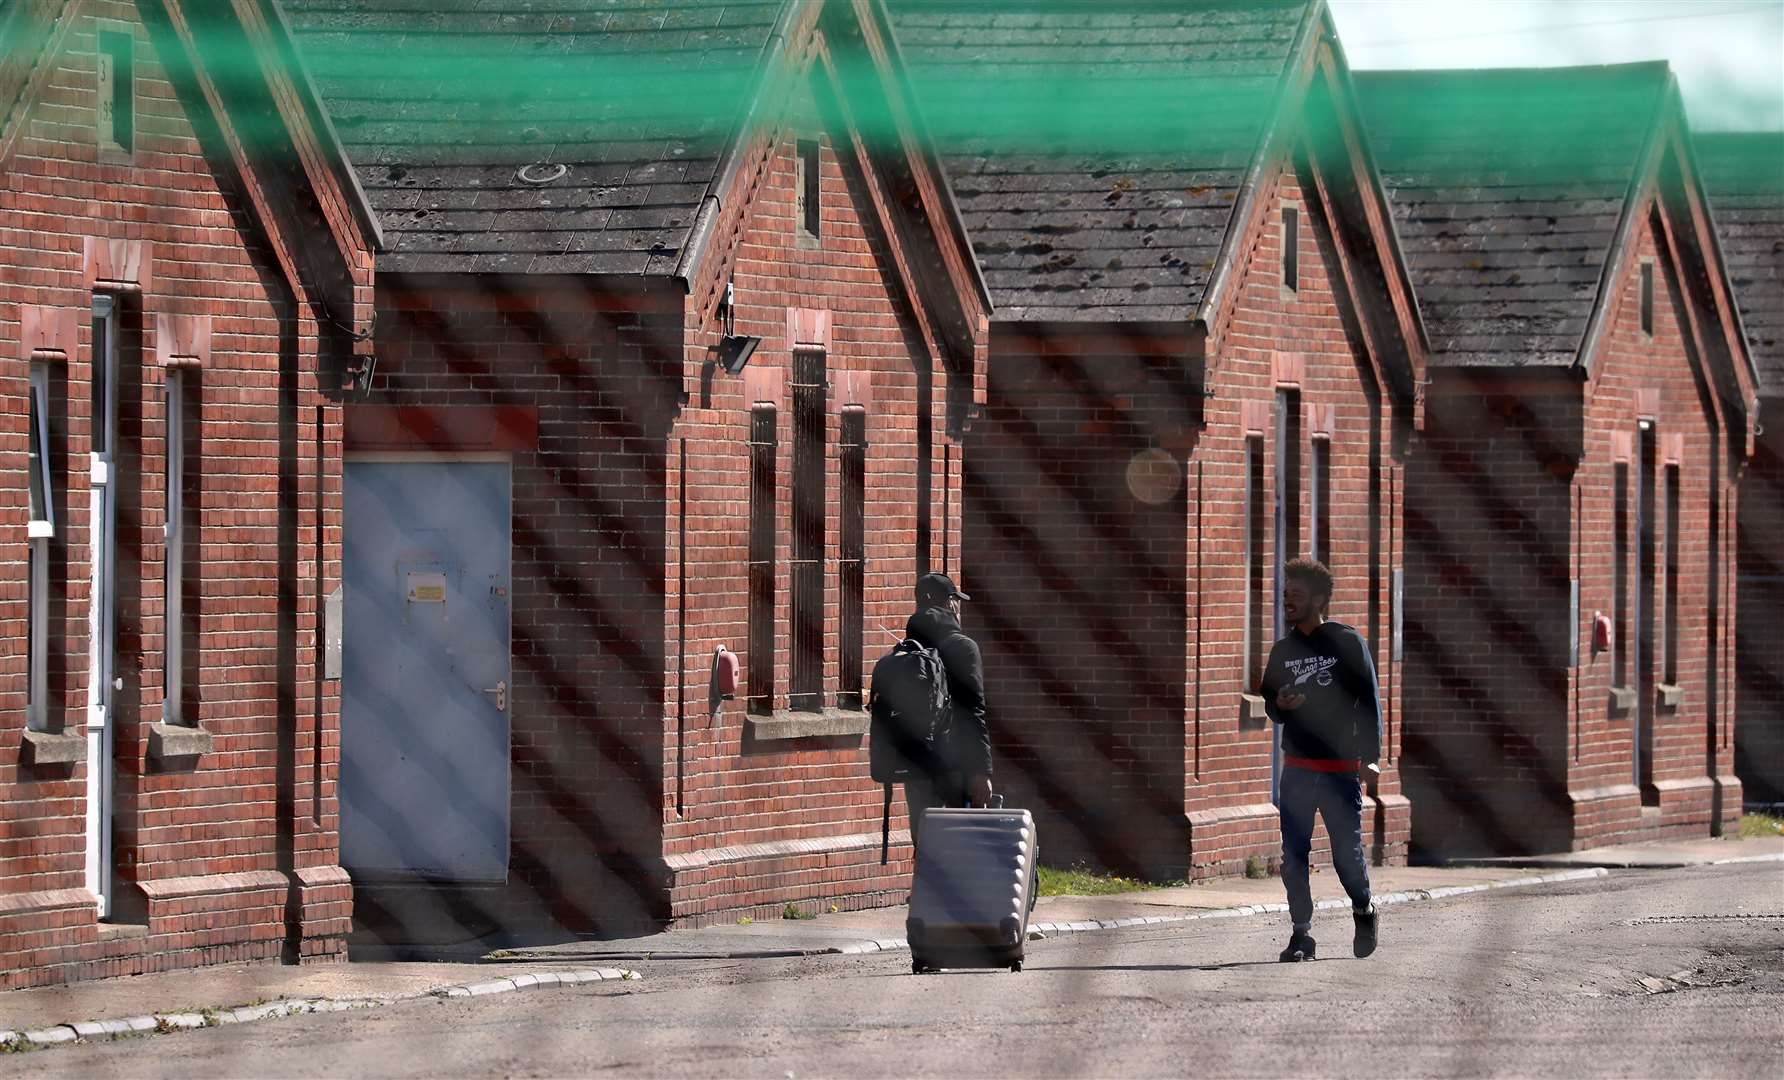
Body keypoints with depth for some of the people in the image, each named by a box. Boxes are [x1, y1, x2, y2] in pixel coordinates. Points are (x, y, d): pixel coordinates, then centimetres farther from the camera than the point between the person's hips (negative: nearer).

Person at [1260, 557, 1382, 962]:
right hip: (1296, 769, 4)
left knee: (1347, 853, -1)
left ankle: (1363, 910, 25)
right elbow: (1269, 703, 19)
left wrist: (1371, 757, -9)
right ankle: (1302, 933, 5)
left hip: (1341, 767, -4)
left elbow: (1369, 701, -2)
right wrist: (1280, 705, -6)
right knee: (1293, 856, -2)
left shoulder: (1348, 643, -2)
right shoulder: (1283, 650, 12)